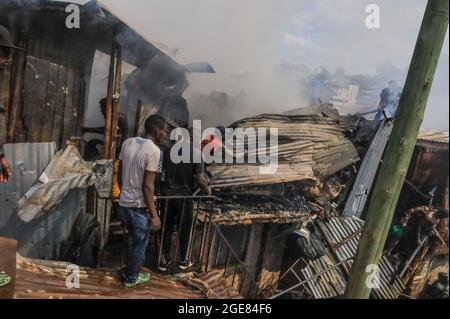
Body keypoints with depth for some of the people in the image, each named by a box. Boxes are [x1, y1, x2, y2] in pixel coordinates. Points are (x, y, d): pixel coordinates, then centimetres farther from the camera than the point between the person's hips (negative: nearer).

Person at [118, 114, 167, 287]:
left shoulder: (127, 143, 1)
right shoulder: (154, 151, -21)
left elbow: (120, 175, 9)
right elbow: (147, 186, -22)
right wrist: (154, 215, -16)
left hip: (124, 202, 7)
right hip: (140, 206, -7)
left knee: (131, 237, 26)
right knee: (140, 242, 14)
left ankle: (130, 270, 42)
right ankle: (131, 278, 30)